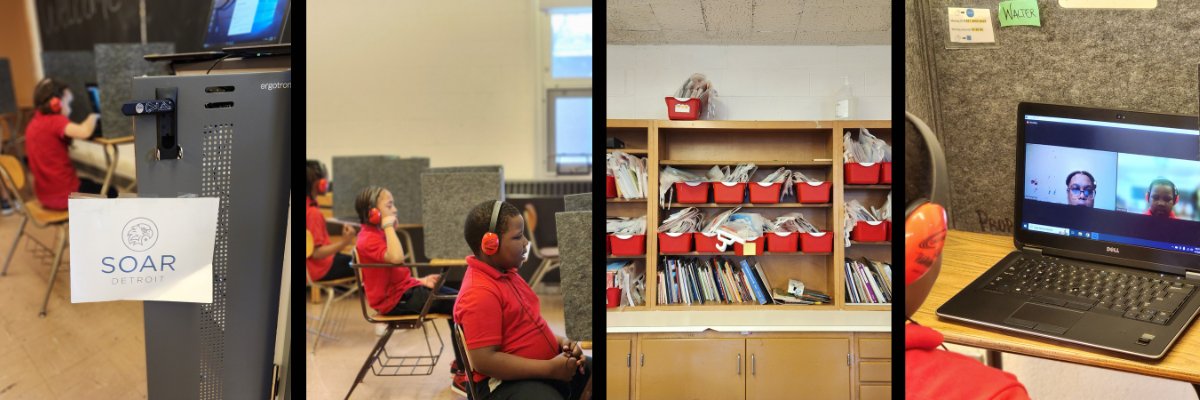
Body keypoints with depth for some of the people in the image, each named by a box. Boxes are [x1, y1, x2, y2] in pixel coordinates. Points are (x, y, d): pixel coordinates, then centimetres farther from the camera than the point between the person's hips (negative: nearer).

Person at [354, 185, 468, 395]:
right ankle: (462, 376, -12)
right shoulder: (369, 239, -18)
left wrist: (421, 281, 7)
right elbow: (397, 258, -36)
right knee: (458, 306, -17)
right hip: (396, 300, -10)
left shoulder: (377, 234, 15)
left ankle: (460, 362, 13)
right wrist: (389, 226, -27)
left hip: (406, 288, 10)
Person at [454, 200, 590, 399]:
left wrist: (560, 342, 4)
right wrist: (550, 369, -23)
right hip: (508, 382, -10)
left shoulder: (505, 273, 10)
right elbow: (484, 361, -25)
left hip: (547, 364, 10)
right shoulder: (480, 293, -21)